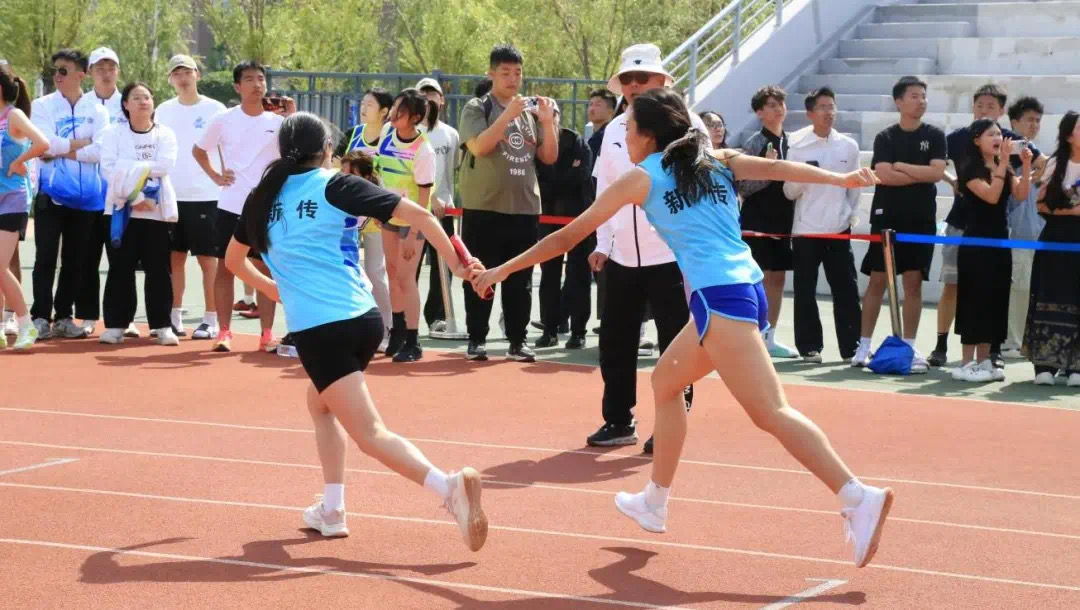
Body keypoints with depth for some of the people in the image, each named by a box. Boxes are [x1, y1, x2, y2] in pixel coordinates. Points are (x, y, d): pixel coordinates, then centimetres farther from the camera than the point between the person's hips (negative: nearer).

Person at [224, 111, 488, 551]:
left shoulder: (264, 197, 12)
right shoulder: (337, 186, 5)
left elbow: (234, 260, 29)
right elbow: (417, 214, -5)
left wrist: (273, 289, 45)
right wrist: (457, 265, 4)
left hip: (316, 329, -2)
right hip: (364, 318, 2)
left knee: (370, 434, -7)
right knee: (320, 401, 28)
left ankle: (450, 486, -31)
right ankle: (330, 509, 22)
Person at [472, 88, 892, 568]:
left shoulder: (641, 178, 6)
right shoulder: (717, 161, 19)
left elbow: (569, 235, 11)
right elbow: (774, 167, 1)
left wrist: (504, 270, 20)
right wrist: (840, 179, -11)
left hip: (718, 296, -8)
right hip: (747, 290, 8)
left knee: (770, 412, -14)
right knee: (665, 380, 24)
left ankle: (858, 498, -27)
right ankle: (654, 502, 32)